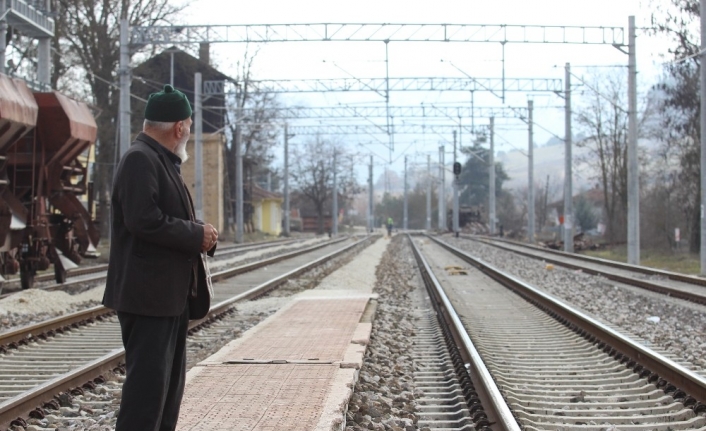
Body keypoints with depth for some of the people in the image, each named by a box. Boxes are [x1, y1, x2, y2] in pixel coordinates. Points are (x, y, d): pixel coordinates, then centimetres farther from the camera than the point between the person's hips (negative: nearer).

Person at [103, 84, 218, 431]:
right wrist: (197, 235, -16)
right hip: (148, 294, -10)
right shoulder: (140, 159, -14)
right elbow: (144, 220, -25)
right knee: (148, 380, -9)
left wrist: (200, 234, 4)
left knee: (170, 380, 14)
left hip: (171, 294, 10)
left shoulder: (160, 161, 17)